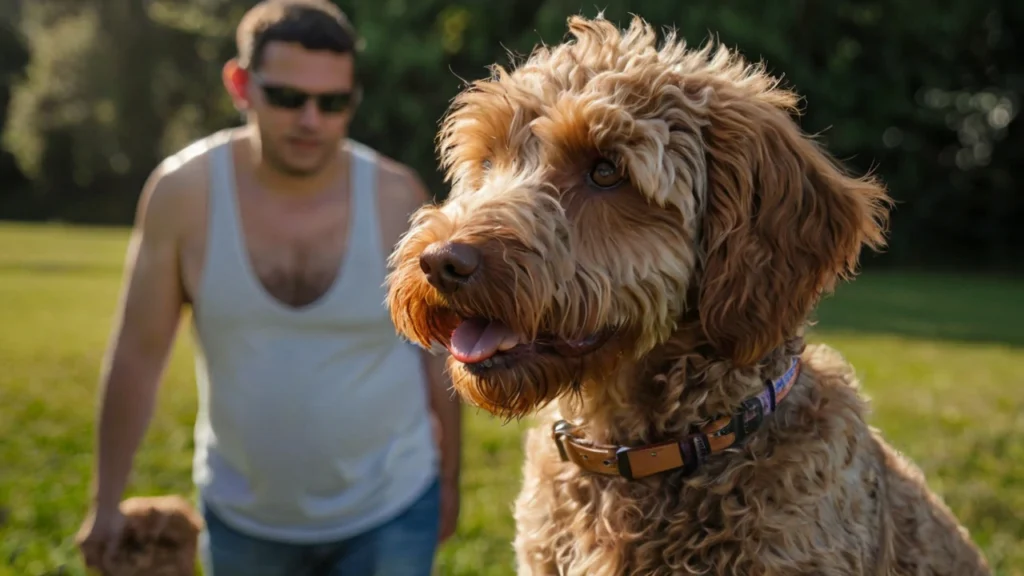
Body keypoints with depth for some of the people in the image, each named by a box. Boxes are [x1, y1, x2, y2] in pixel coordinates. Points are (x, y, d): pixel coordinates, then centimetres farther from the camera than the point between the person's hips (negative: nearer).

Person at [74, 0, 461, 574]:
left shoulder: (398, 198, -15)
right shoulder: (184, 192, -15)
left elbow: (438, 347, -2)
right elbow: (139, 353, -7)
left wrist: (449, 482, 6)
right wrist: (107, 501, -2)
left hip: (388, 513, -1)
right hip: (244, 519, 1)